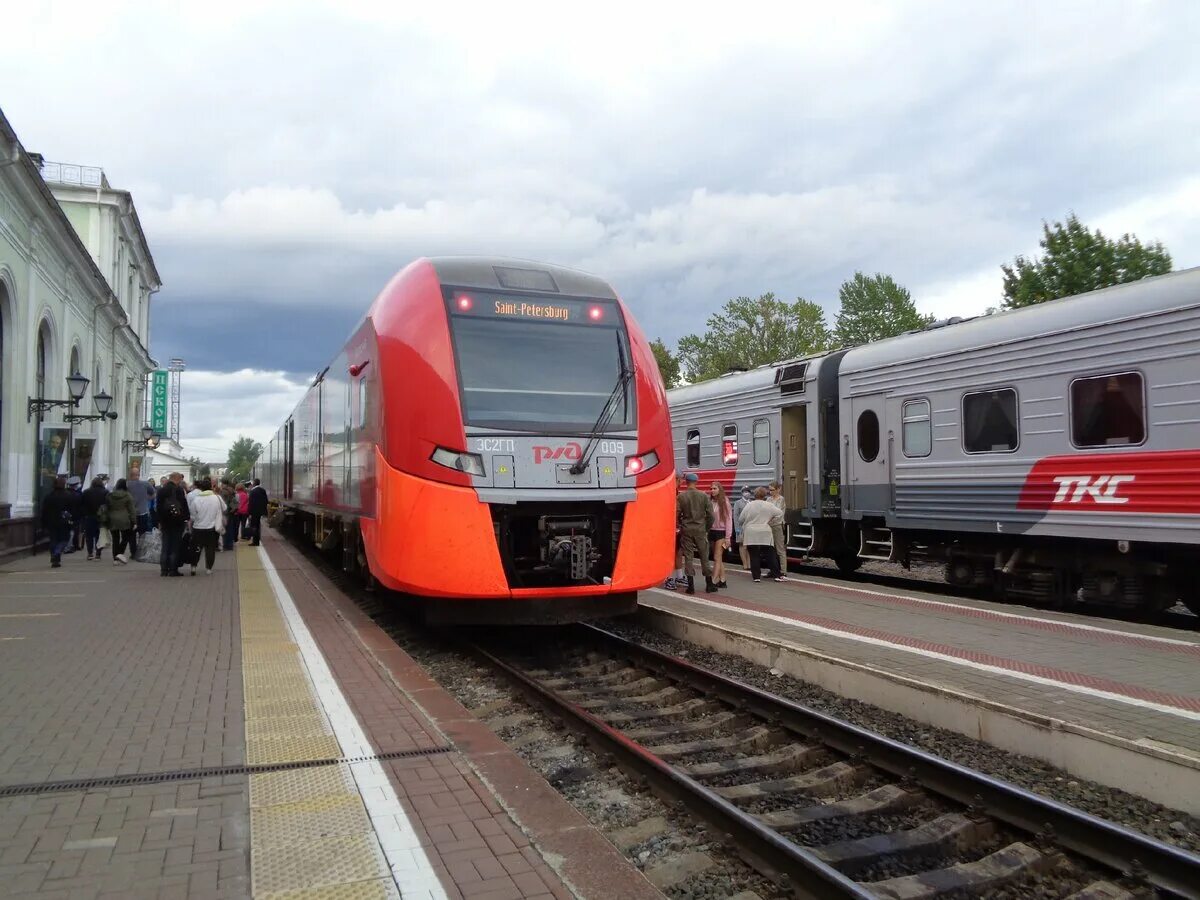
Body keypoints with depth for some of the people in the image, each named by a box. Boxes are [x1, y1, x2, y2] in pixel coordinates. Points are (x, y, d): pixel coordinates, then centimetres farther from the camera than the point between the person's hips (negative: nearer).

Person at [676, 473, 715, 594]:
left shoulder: (680, 496, -6)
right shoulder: (704, 496, -2)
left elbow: (677, 513, -6)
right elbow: (710, 514, -2)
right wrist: (707, 528, 11)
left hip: (686, 530, -1)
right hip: (700, 530, 1)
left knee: (688, 557, 4)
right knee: (704, 557, 10)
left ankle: (691, 585, 2)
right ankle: (709, 584, 14)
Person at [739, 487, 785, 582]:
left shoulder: (749, 505, -2)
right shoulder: (769, 505, -3)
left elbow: (741, 519, 3)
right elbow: (780, 514, -6)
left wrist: (744, 528, 22)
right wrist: (770, 522, 4)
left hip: (751, 535, 0)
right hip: (765, 534, 0)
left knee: (754, 556, 4)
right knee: (770, 556, 5)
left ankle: (756, 576, 4)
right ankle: (777, 575, 5)